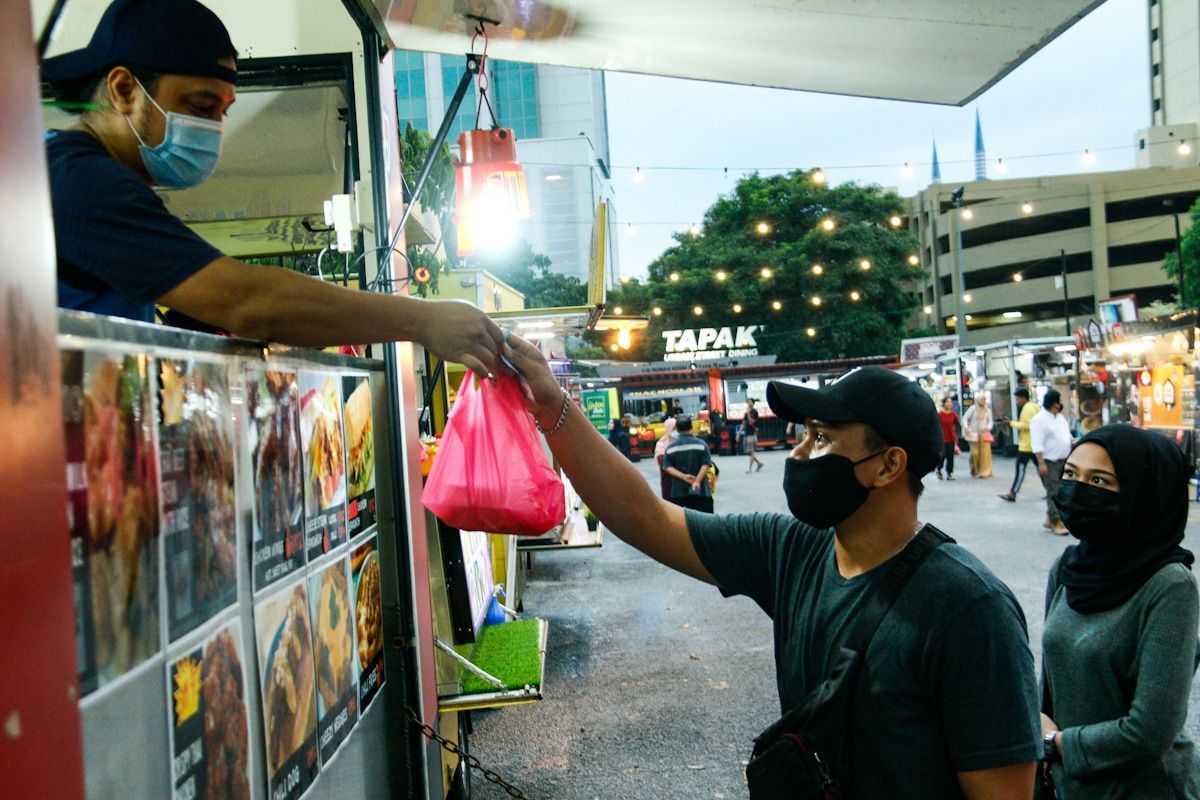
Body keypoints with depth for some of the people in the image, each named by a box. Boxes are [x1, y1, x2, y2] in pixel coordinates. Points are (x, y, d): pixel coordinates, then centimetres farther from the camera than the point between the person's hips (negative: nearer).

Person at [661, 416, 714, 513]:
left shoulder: (670, 447, -1)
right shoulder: (701, 444, -4)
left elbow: (667, 467, -6)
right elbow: (706, 464, -12)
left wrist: (683, 476, -12)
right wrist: (697, 481, -17)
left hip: (679, 491, 1)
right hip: (700, 489, -1)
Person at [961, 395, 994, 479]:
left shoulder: (987, 410, 6)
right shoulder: (973, 408, -2)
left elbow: (990, 421, 11)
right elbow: (965, 418, -1)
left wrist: (988, 427, -8)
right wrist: (966, 428, -14)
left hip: (984, 434, 2)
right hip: (973, 434, -2)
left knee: (985, 452, -6)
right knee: (975, 453, -5)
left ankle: (985, 471, 4)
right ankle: (975, 471, 15)